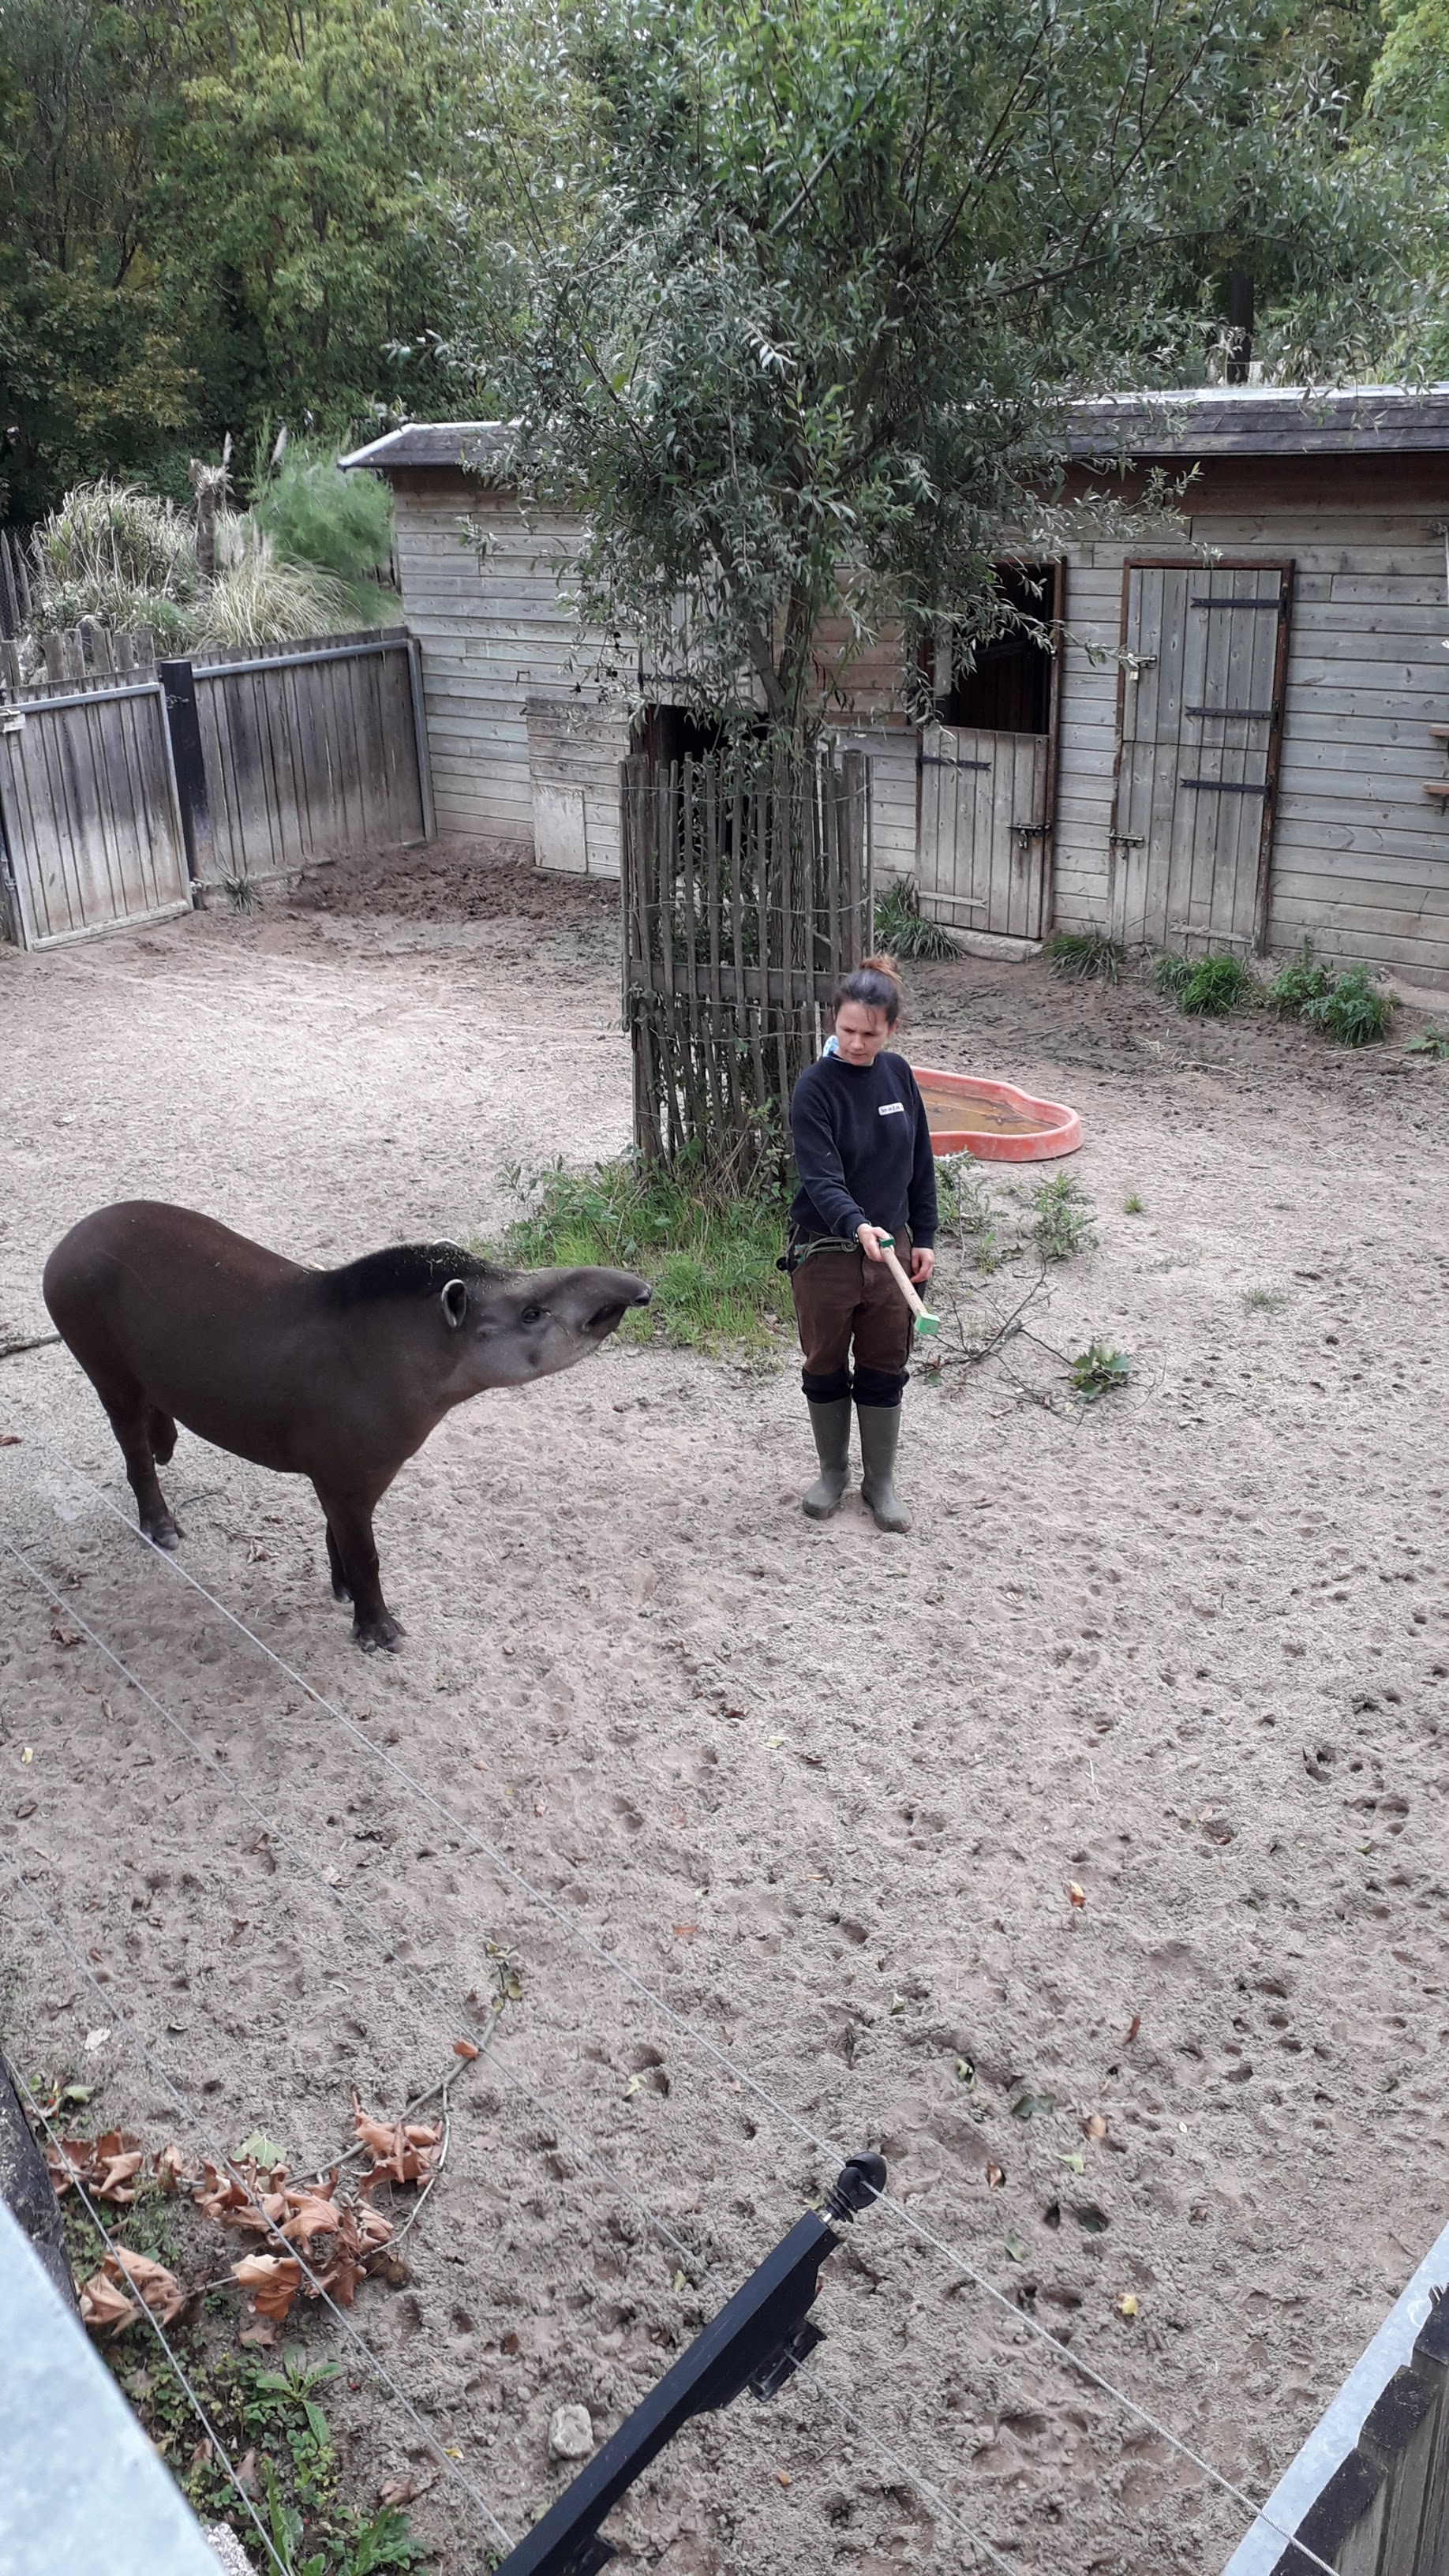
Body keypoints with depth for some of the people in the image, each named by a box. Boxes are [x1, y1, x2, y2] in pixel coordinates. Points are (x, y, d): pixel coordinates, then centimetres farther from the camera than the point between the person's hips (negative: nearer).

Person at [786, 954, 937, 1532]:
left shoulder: (898, 1074, -1)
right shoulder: (815, 1088, -16)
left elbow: (919, 1162, 8)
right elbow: (821, 1177, -25)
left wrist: (924, 1237, 8)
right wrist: (857, 1226, -42)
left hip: (891, 1247, 3)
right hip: (825, 1251, -3)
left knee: (884, 1370, 11)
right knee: (826, 1368, 12)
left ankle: (881, 1481, 27)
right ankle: (833, 1472, 32)